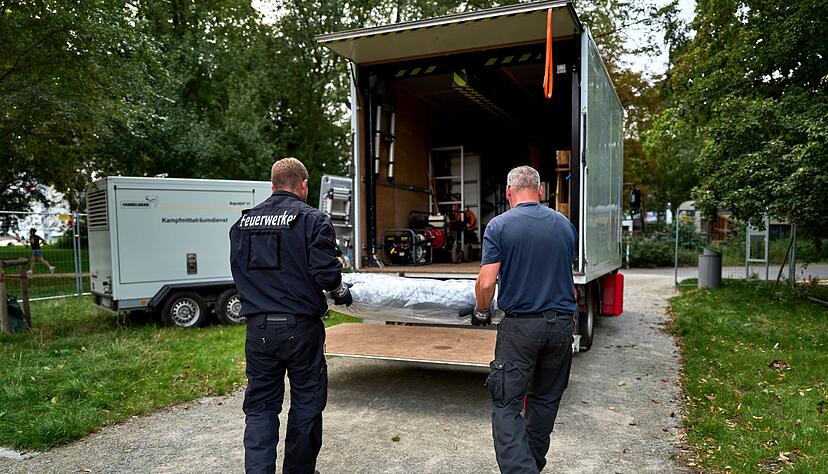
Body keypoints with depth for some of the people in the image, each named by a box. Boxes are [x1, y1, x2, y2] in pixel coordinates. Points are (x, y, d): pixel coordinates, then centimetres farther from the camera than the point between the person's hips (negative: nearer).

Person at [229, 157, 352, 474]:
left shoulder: (243, 222, 8)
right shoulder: (313, 220, -8)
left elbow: (239, 271, 14)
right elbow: (327, 273, -15)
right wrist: (339, 290, 6)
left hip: (258, 327, 4)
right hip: (301, 328, -4)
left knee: (259, 404, 13)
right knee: (306, 403, 13)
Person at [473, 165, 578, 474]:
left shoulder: (499, 226, -9)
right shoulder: (564, 224, 6)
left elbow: (486, 283, -14)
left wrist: (482, 312, 5)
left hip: (520, 326, -5)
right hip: (562, 323, 5)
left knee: (505, 404, 0)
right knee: (545, 400, 18)